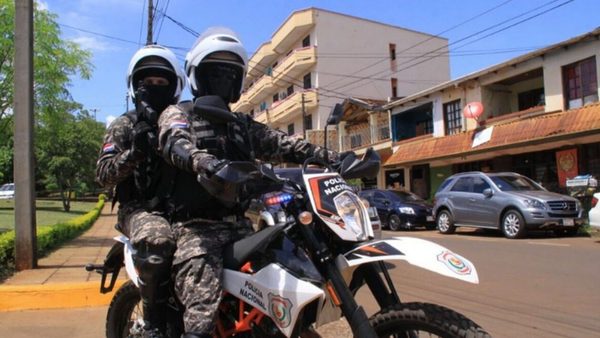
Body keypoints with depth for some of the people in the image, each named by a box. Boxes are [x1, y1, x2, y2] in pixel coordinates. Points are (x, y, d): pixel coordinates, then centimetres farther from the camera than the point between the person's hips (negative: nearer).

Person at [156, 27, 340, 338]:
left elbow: (281, 144, 9)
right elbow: (177, 144, -17)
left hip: (237, 222, 6)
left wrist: (329, 157, -8)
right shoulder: (177, 115, 6)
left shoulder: (243, 125, 23)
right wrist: (208, 163, -41)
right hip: (197, 226, -6)